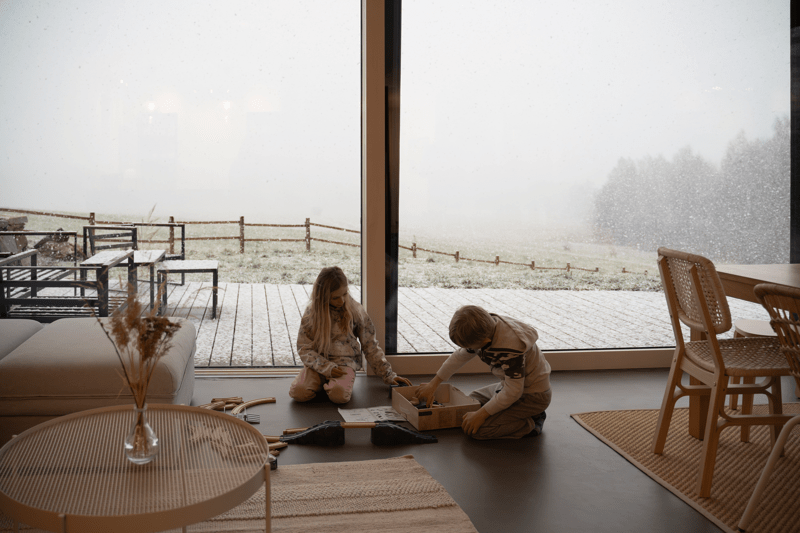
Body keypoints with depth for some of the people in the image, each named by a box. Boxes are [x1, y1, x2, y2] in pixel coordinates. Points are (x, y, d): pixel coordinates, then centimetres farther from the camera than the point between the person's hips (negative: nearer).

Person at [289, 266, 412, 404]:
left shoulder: (355, 311, -1)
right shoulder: (312, 312, -2)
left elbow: (371, 348, 6)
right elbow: (304, 347, -2)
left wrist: (389, 376, 2)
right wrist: (327, 368, -16)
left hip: (345, 362, -1)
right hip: (318, 363, 1)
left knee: (339, 394, -33)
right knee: (298, 392, -28)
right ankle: (323, 382, 3)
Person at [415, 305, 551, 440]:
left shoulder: (510, 348, -35)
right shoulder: (485, 329, -9)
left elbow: (513, 392, -28)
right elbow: (460, 356, 7)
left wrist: (481, 414, -19)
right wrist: (433, 385, 10)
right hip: (515, 384, 9)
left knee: (475, 429, -16)